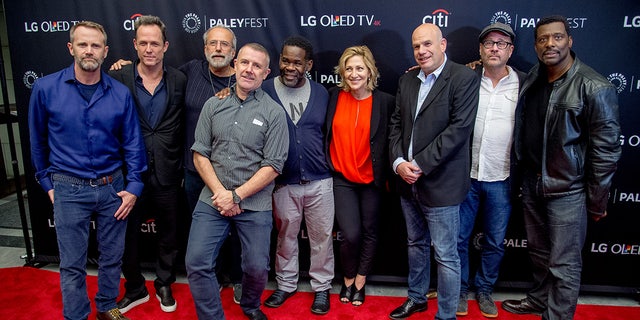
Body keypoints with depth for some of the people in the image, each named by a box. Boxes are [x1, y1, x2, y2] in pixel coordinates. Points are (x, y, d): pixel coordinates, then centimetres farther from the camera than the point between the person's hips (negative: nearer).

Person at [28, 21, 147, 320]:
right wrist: (47, 182, 7)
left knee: (112, 256, 16)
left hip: (113, 187, 2)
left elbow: (132, 143, 1)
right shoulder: (45, 88, -6)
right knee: (72, 264, 9)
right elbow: (38, 140, 5)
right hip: (69, 190, -1)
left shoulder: (120, 93, -4)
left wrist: (133, 186, -2)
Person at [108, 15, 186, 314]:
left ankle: (164, 285, 38)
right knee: (127, 235, 15)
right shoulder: (117, 79, -5)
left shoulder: (180, 80, -2)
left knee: (168, 235, 16)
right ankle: (135, 289, 37)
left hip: (167, 176, 1)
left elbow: (185, 128, 2)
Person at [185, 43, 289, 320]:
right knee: (196, 263, -3)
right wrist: (220, 192, -8)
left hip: (255, 204, -2)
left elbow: (273, 166, -8)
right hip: (212, 200, 2)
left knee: (257, 268, 6)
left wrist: (237, 196, -13)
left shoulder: (273, 112, -3)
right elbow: (200, 154, 4)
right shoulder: (213, 105, 6)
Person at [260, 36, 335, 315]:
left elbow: (328, 134, 10)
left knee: (322, 236, 11)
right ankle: (285, 284, 34)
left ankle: (322, 286, 29)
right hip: (283, 183, -1)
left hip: (319, 182, 1)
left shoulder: (321, 93, 2)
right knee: (285, 235, 15)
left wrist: (328, 167, 7)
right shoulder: (265, 91, -5)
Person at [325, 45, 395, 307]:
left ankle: (360, 283, 35)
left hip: (372, 179, 0)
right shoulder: (334, 97, -2)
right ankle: (348, 280, 24)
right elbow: (323, 133, 6)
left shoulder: (385, 101, -7)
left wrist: (389, 175, -7)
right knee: (350, 234, -6)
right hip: (342, 178, 0)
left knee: (369, 233, 13)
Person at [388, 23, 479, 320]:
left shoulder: (464, 78, -10)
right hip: (407, 181, 7)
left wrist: (420, 165, -18)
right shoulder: (407, 80, 10)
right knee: (416, 244, 22)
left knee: (446, 256, 4)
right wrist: (398, 162, -6)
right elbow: (396, 124, 10)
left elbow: (459, 128, -18)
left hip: (440, 183, -6)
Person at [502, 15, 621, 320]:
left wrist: (597, 201, -9)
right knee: (538, 251, 21)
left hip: (568, 191, -5)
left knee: (564, 265, 4)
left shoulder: (595, 88, -14)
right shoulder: (531, 81, 2)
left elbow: (606, 149, -12)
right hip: (532, 185, 6)